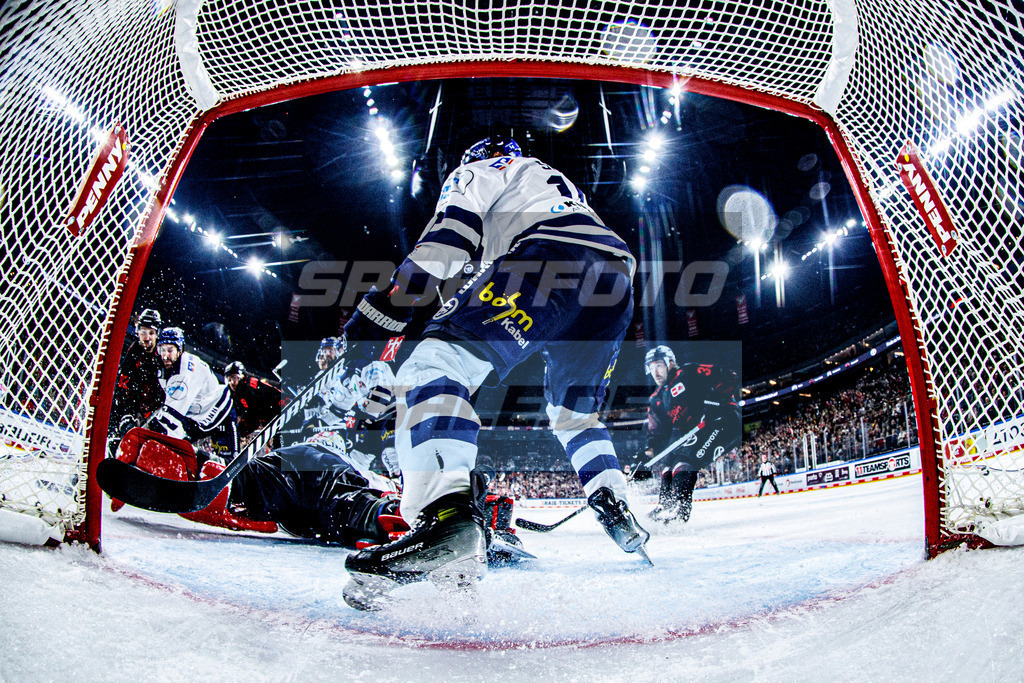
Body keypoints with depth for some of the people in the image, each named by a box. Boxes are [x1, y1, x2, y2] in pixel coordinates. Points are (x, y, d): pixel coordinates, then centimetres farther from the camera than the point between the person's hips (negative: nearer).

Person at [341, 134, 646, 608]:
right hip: (619, 274, 8)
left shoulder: (476, 172, 23)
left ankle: (446, 515, -37)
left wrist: (386, 305, -1)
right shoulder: (558, 183, 46)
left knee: (434, 364, -15)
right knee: (574, 410, 28)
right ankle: (618, 515, 23)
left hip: (549, 260, -8)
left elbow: (446, 237, 4)